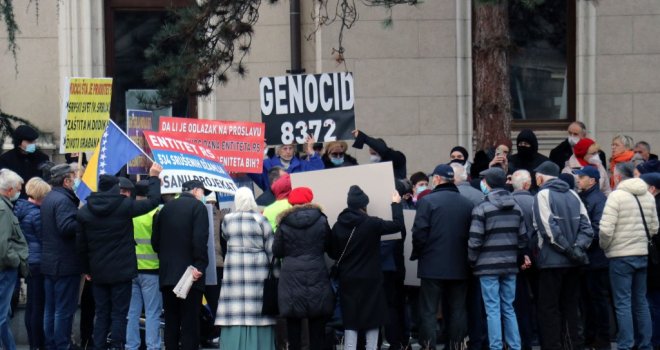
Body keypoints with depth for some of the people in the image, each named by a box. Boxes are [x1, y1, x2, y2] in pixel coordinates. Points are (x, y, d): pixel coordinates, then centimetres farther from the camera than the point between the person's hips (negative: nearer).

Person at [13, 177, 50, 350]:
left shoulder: (19, 208, 6)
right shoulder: (36, 214, -17)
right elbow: (45, 239, -13)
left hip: (26, 262, 9)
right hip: (37, 262, -9)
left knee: (31, 304, 15)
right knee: (38, 305, -3)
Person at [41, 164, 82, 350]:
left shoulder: (48, 199, 15)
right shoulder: (63, 200, -17)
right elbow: (66, 227, -28)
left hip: (49, 263, 10)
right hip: (66, 264, -10)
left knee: (50, 308, 14)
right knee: (64, 309, -4)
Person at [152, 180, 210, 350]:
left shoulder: (166, 207, 14)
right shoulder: (198, 207, -4)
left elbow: (155, 240, 14)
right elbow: (200, 239, -16)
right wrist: (200, 266, -15)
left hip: (167, 273, 6)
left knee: (171, 322, 10)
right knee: (190, 323, -6)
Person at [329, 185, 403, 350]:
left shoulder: (338, 226, -3)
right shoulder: (371, 223, -13)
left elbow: (333, 254, 4)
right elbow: (397, 225, -3)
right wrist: (396, 204, 10)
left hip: (348, 280, 3)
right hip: (370, 279, -3)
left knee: (350, 321, 6)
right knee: (372, 318, 9)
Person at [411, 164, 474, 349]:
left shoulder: (427, 201, -9)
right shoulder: (467, 203, 4)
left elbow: (419, 232, -13)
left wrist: (416, 254, 2)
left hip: (433, 266, -4)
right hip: (459, 267, 4)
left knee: (428, 311, 1)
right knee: (457, 310, 10)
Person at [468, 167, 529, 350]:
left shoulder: (482, 208, -10)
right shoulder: (516, 207, 8)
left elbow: (475, 241, -11)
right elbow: (523, 237, 10)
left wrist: (472, 261, 1)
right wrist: (521, 258, 19)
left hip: (488, 266, -5)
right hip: (510, 265, 5)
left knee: (493, 309, -3)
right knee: (508, 308, 11)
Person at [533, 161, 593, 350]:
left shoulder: (543, 195, -6)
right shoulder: (572, 195, 12)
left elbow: (548, 229, -16)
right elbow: (586, 226, 4)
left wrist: (569, 249, -12)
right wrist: (577, 247, -5)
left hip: (552, 261, -6)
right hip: (573, 262, 6)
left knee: (549, 309, 0)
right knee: (570, 307, 13)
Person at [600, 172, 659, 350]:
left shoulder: (616, 195, -13)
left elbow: (606, 229, -17)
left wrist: (604, 246, 1)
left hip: (621, 256, -6)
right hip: (642, 255, 6)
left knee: (623, 303, -2)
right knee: (641, 302, 13)